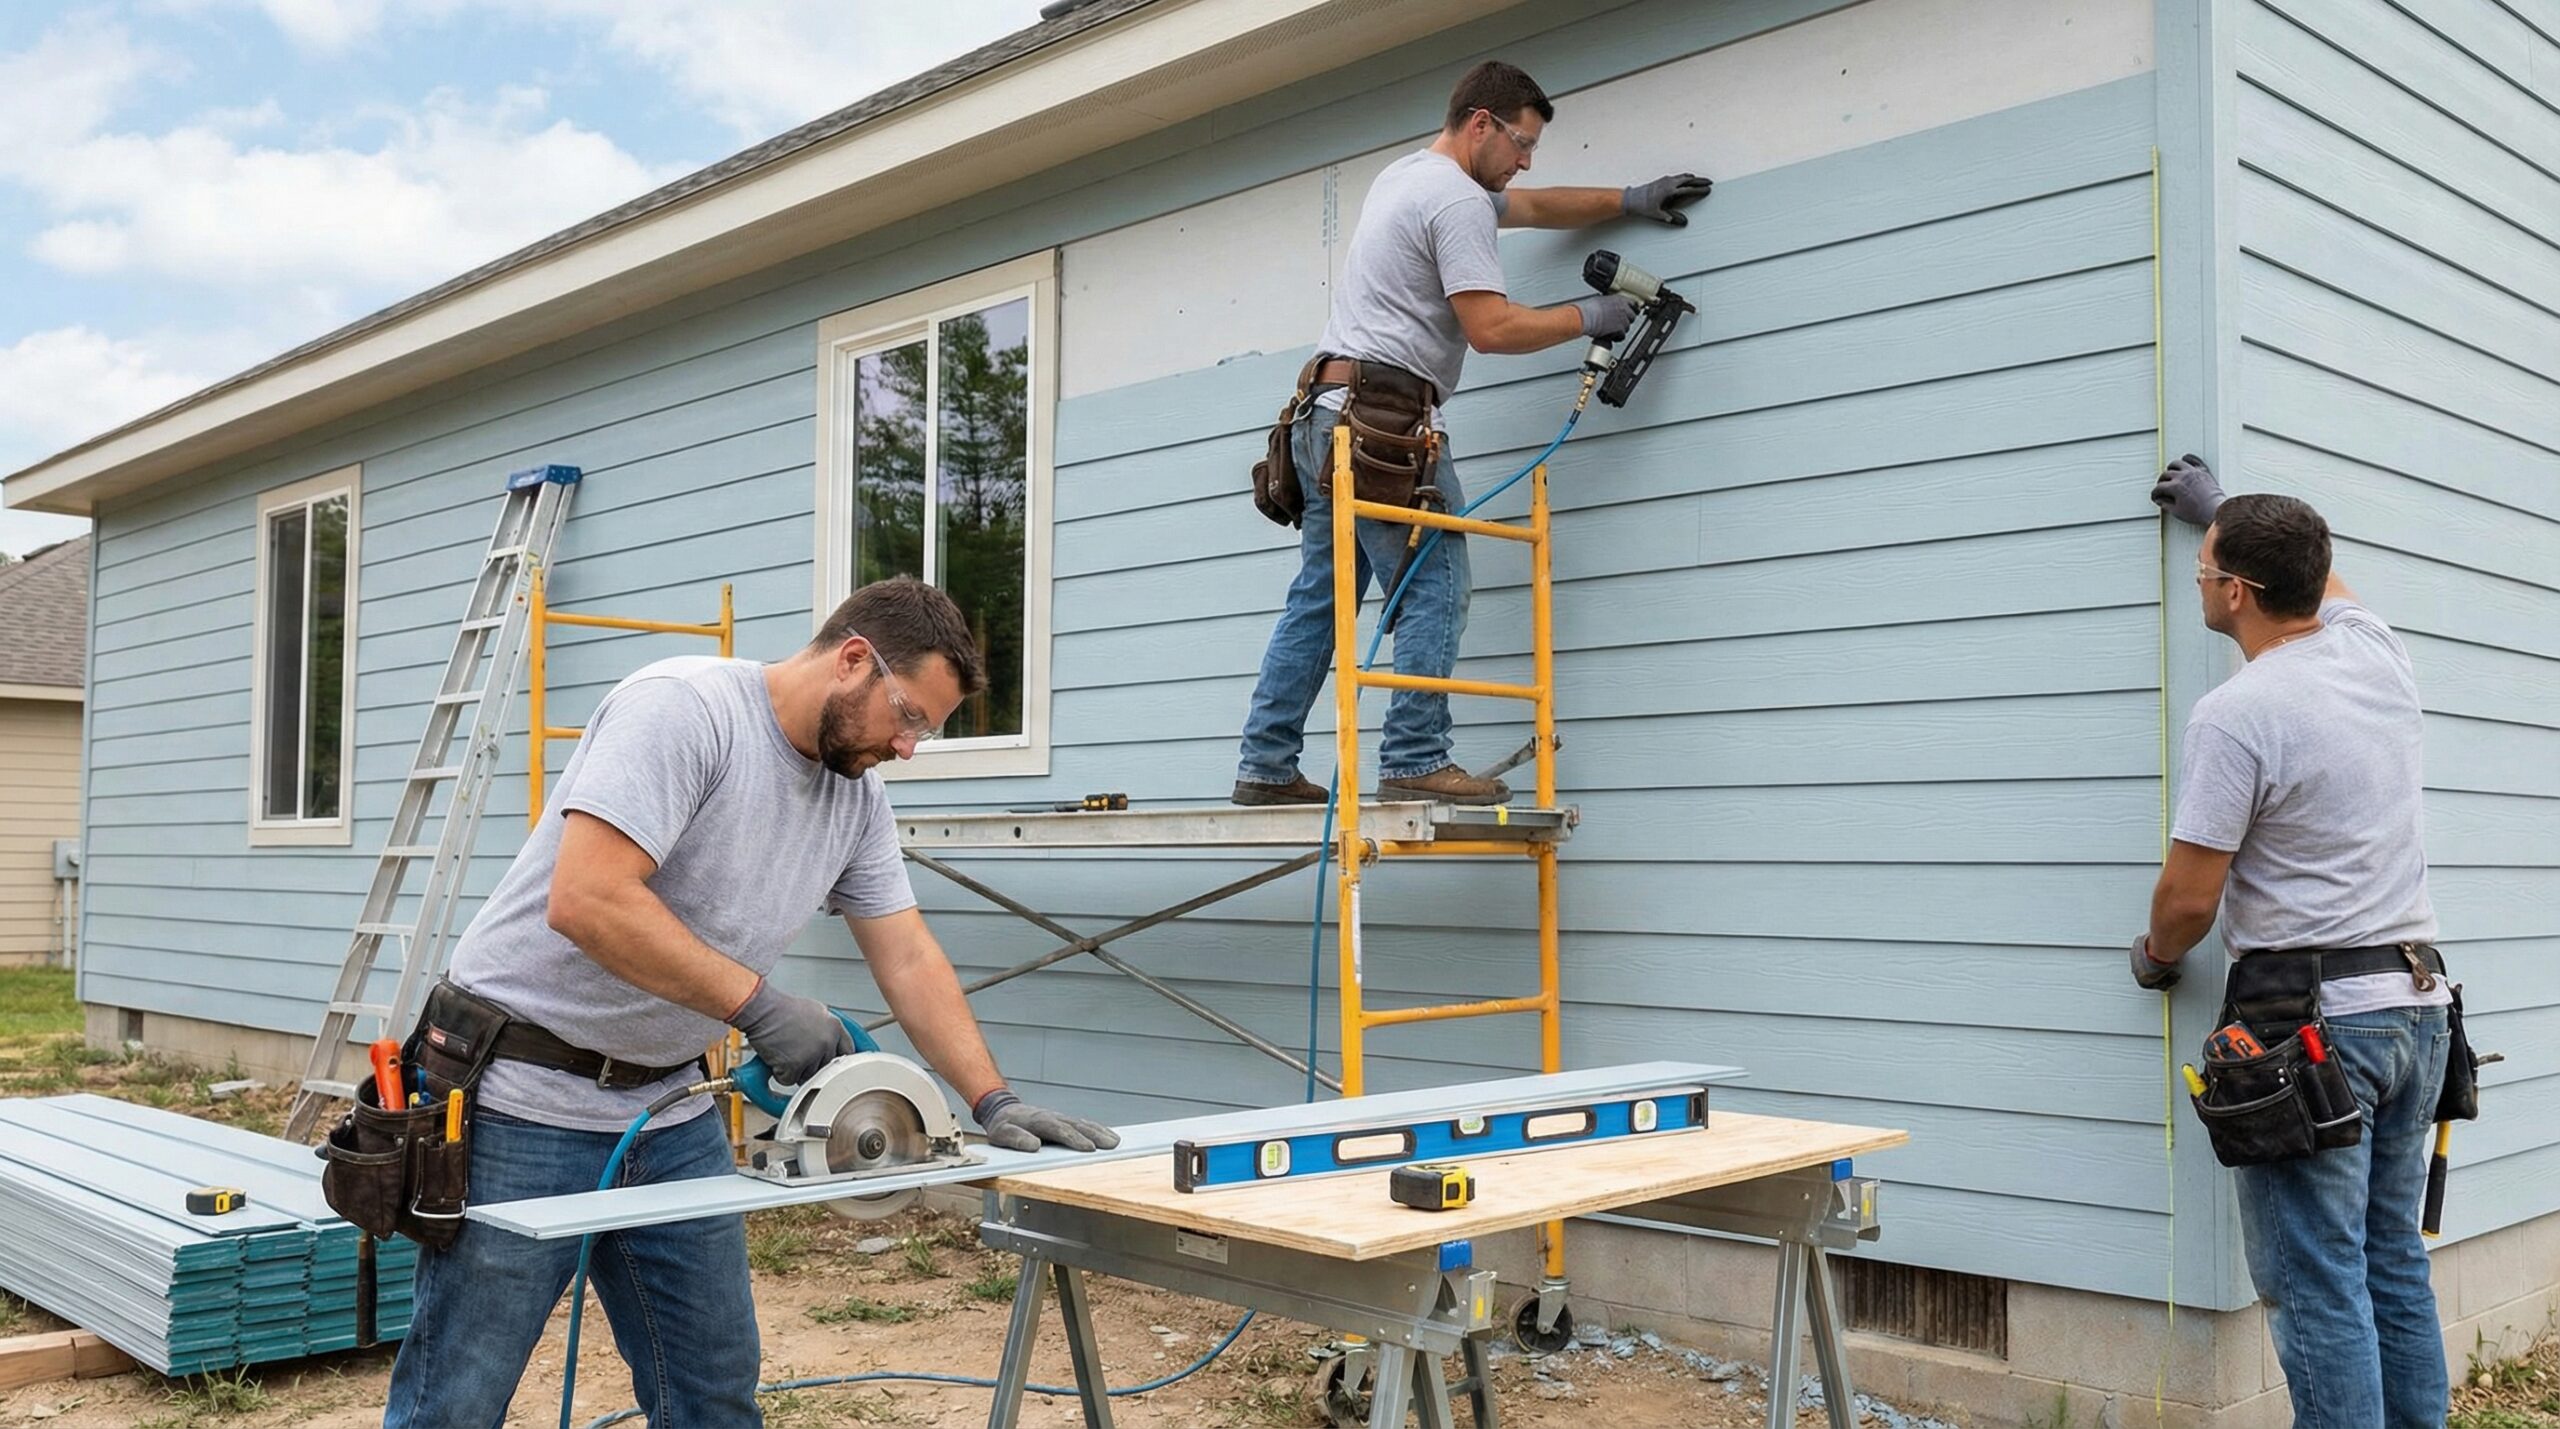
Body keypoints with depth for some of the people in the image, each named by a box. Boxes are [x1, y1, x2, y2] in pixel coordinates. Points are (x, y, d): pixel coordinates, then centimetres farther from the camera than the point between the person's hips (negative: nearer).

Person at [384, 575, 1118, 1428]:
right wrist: (757, 1004, -25)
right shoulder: (683, 707, -19)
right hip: (521, 1100, -7)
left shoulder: (858, 798, 6)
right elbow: (586, 902, -28)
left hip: (669, 1106, 8)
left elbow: (908, 957, 9)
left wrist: (991, 1101, 0)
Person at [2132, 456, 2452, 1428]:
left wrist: (2154, 956, 9)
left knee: (2315, 1283, -2)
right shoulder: (2378, 654, 6)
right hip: (2417, 1006, 8)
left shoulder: (2235, 714, -16)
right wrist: (2224, 507, 42)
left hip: (2312, 1019, -8)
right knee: (2395, 1264, 16)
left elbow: (2190, 895, -12)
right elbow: (2320, 578, 31)